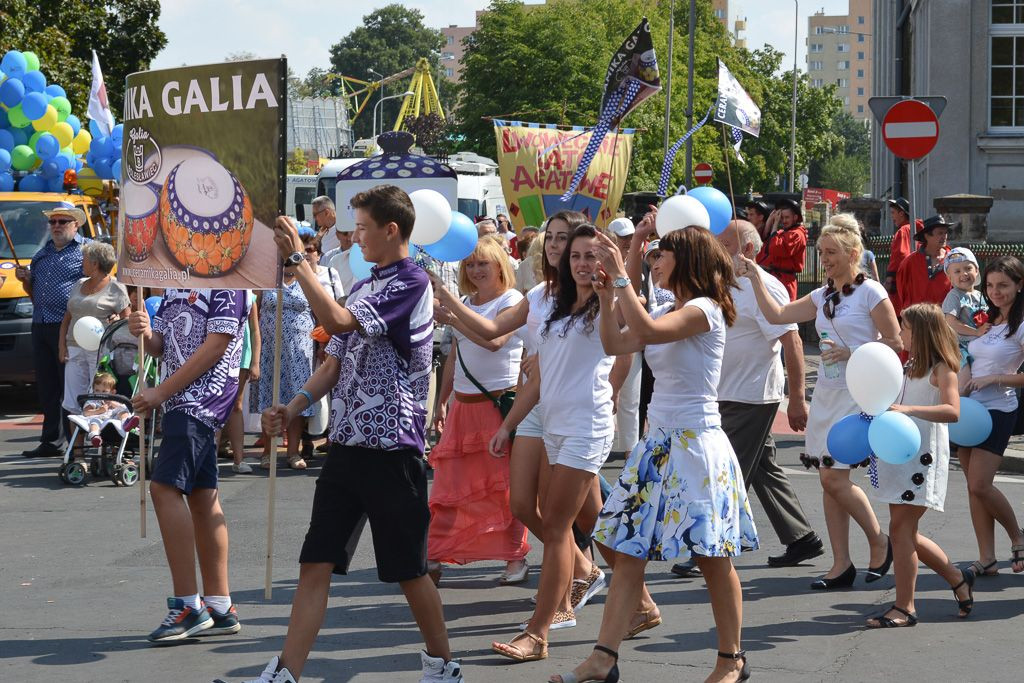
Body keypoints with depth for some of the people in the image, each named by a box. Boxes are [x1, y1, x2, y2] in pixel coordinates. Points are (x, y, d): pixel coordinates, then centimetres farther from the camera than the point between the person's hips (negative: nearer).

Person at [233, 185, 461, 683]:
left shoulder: (410, 283, -12)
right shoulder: (363, 287, 17)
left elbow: (336, 320, -24)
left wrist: (297, 259, -19)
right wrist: (295, 406, 4)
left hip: (392, 449, -8)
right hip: (346, 445, 8)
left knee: (408, 570, 4)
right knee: (315, 566, 1)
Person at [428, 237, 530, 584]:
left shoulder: (512, 300, -6)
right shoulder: (465, 304, 15)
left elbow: (494, 339, -24)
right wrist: (442, 401, 19)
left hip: (500, 402, -6)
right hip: (464, 406, 6)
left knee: (505, 484, -2)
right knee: (449, 483, 3)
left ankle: (516, 558, 7)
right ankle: (434, 557, 5)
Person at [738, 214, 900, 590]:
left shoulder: (870, 292, -8)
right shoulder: (822, 296, 12)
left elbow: (894, 343, -8)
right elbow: (777, 315, 7)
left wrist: (853, 355, -16)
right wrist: (755, 277, 2)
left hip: (857, 393, -7)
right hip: (826, 391, 7)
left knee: (834, 476, -12)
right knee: (829, 478, 5)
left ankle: (880, 542, 8)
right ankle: (841, 564, 10)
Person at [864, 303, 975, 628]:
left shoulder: (942, 368, -8)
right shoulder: (912, 364, 18)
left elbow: (952, 411, -24)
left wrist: (907, 409, -33)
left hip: (923, 457, -9)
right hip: (897, 453, 9)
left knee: (901, 528, -11)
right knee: (904, 532, 10)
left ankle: (904, 607, -5)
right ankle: (958, 579, 27)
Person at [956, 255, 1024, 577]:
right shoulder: (984, 320, 12)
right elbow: (966, 362, 13)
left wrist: (993, 378, -16)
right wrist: (961, 393, -4)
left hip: (998, 411, -7)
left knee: (980, 485, -12)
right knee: (973, 486, 3)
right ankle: (986, 559, 6)